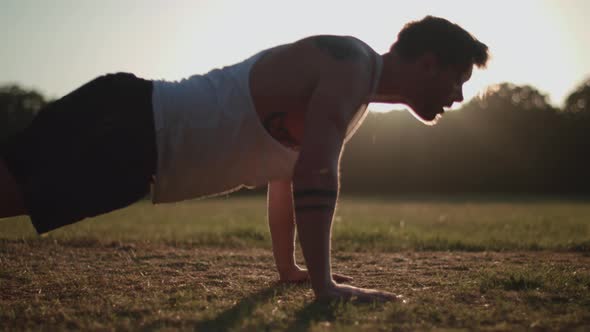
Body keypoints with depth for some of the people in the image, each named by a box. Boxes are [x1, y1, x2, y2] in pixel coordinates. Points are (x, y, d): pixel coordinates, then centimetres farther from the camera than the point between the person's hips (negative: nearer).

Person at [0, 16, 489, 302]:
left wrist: (288, 266, 29)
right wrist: (323, 283, -27)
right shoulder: (351, 65, -14)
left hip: (133, 121, 9)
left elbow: (283, 170, 26)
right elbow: (315, 172, -27)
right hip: (129, 127, -9)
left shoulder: (344, 79, 17)